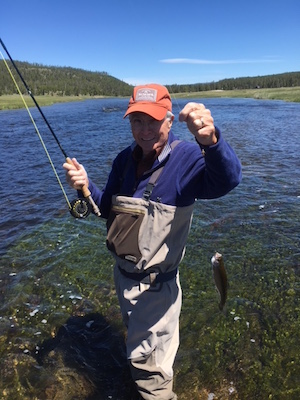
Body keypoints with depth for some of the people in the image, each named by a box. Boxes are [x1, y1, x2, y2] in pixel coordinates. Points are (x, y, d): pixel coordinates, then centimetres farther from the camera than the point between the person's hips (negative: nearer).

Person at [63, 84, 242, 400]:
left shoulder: (187, 158, -23)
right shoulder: (124, 159, -2)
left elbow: (227, 180, -43)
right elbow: (108, 209, 5)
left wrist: (210, 141, -63)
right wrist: (86, 187, -14)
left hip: (155, 286, -8)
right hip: (122, 275, 8)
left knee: (147, 362, 14)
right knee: (136, 335, 34)